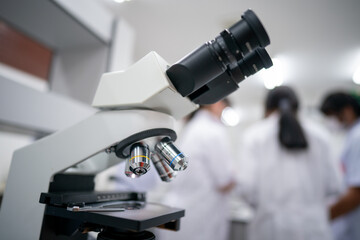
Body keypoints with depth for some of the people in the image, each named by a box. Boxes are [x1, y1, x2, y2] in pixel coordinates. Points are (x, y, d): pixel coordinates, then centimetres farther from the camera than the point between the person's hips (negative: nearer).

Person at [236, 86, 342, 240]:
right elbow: (332, 185, 4)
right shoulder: (318, 134, 3)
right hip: (314, 227, 3)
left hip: (271, 225, -2)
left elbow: (247, 186, -12)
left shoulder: (255, 134, -6)